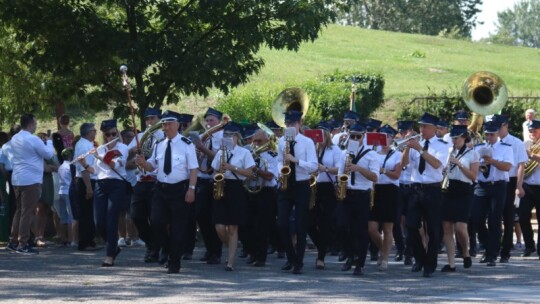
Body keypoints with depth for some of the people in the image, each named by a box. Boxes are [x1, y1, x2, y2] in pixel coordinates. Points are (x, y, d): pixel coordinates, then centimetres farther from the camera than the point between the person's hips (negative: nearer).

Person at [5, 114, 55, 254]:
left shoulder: (14, 139, 10)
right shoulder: (33, 140, -15)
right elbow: (49, 154, -7)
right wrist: (49, 142, 8)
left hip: (17, 179, 8)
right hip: (31, 180, -8)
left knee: (19, 211, 16)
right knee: (28, 212, -5)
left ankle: (13, 241, 17)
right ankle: (23, 245, -6)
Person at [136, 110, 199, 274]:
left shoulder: (186, 144, -6)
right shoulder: (159, 145, 10)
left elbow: (193, 169, -8)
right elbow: (152, 166, 16)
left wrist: (191, 189, -16)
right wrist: (143, 163, -6)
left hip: (180, 190, -4)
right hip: (161, 189, 4)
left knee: (178, 227, 1)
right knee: (156, 221, -8)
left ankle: (174, 263, 10)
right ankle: (167, 249, 17)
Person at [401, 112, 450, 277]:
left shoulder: (441, 145, -2)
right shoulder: (416, 144, 11)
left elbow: (437, 164, -19)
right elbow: (404, 163, 4)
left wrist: (420, 149, -23)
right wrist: (407, 147, -12)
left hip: (432, 191, -4)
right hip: (416, 189, 4)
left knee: (433, 229, 0)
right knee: (411, 226, -1)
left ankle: (430, 265, 9)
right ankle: (419, 259, 18)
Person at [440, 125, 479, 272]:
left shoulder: (472, 154, 2)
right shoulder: (449, 152, 15)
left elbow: (473, 176, -4)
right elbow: (442, 169, 20)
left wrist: (459, 164, -13)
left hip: (463, 191, -4)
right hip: (447, 191, 4)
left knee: (460, 228, -13)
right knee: (447, 228, -2)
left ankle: (466, 253, 15)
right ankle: (451, 263, 0)